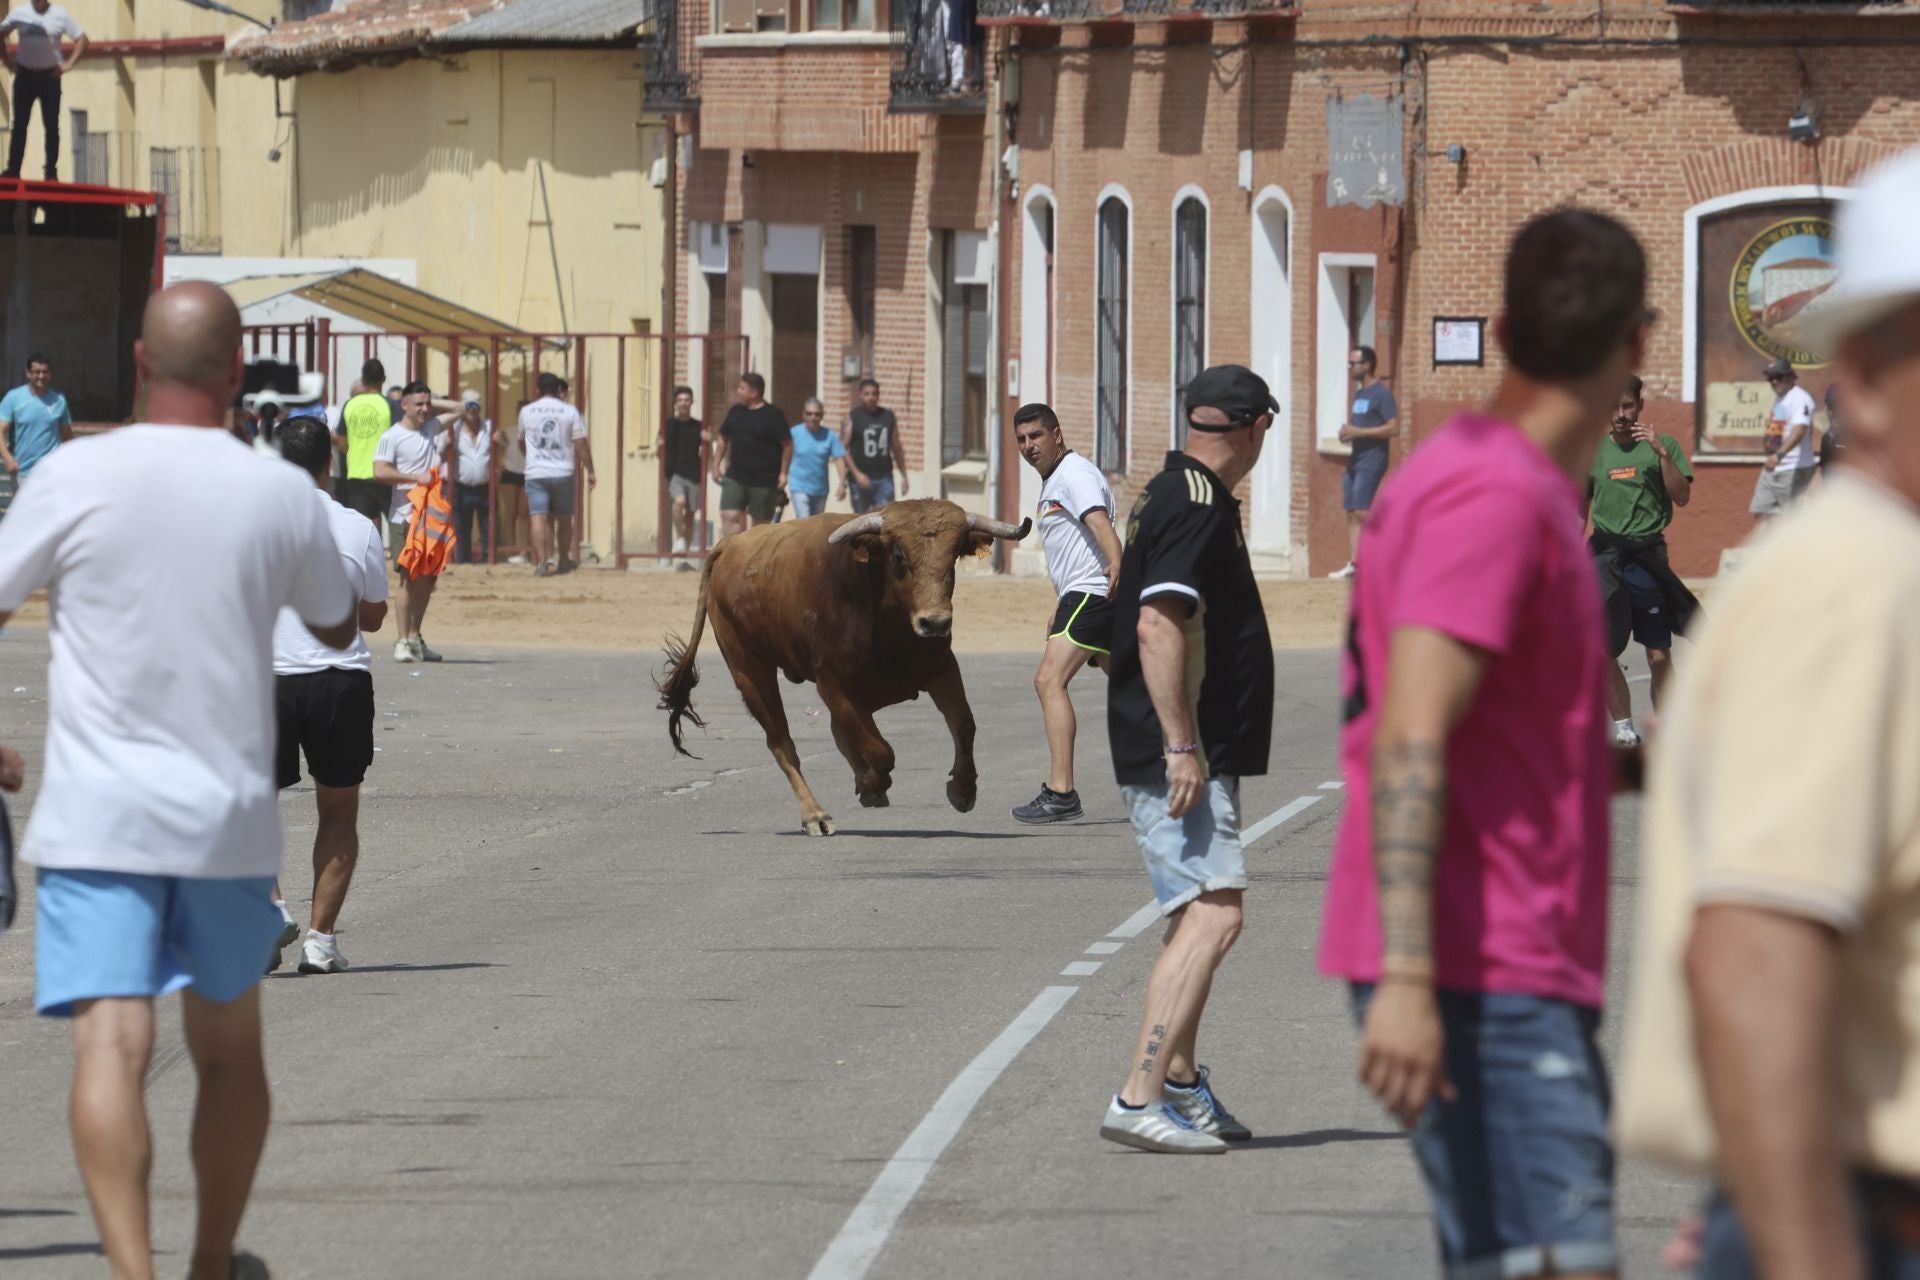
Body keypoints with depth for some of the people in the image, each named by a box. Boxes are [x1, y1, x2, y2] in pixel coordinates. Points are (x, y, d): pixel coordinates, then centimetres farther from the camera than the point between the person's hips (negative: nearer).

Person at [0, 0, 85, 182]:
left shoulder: (61, 16, -3)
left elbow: (81, 39, 1)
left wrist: (69, 63, -8)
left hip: (50, 76, -1)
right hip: (25, 75, 1)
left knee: (52, 126, 1)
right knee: (19, 124, 0)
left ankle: (52, 172, 6)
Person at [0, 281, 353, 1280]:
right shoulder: (280, 494, -1)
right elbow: (338, 627, 15)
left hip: (97, 816, -2)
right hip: (228, 818, 2)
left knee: (112, 1048, -10)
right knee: (229, 1049, 20)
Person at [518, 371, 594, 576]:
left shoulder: (526, 412, 5)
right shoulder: (569, 412, -1)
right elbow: (581, 444, -5)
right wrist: (590, 470, 2)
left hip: (535, 473, 0)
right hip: (563, 473, 0)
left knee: (539, 518, -7)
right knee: (564, 519, 14)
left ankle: (542, 561, -19)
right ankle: (562, 560, 25)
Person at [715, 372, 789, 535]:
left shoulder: (773, 415, -8)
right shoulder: (735, 412, 8)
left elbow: (787, 445, -7)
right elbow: (724, 438, 20)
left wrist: (783, 473, -11)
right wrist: (717, 463, 15)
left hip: (763, 480, -4)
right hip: (735, 477, 4)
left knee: (761, 522, 6)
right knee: (729, 516, -11)